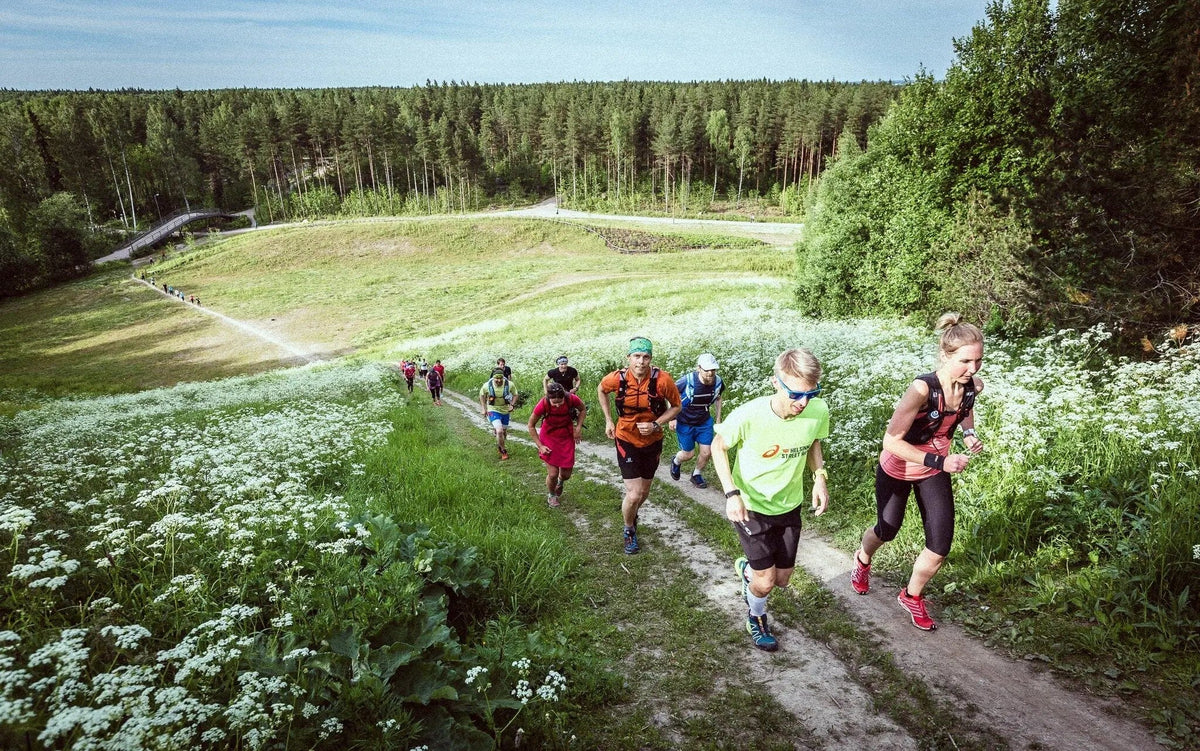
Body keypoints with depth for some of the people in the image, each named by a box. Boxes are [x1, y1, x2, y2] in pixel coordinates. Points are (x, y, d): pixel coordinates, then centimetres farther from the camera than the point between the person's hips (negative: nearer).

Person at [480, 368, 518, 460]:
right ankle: (504, 451, 1)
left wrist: (512, 405, -12)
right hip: (493, 410, -2)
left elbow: (515, 394, 2)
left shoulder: (509, 384, -17)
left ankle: (499, 445, 48)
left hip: (505, 411, 3)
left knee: (504, 433, 16)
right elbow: (482, 395, 4)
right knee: (499, 431, -20)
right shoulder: (487, 385, -17)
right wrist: (484, 408, 1)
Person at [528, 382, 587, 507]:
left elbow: (583, 409, 0)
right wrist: (540, 446, -14)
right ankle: (551, 495, 27)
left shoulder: (572, 399, -26)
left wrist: (578, 427, -11)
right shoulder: (543, 404, -29)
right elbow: (531, 426, -12)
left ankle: (560, 482, 45)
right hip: (549, 437, -2)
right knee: (553, 474, -6)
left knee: (566, 474, 6)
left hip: (567, 437, 2)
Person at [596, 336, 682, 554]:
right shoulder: (617, 378, -20)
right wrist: (608, 420, 2)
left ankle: (631, 514, 52)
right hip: (626, 440, -2)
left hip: (652, 441, 2)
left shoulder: (663, 379, -23)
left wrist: (655, 425, -21)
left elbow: (676, 406, -7)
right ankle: (629, 530, 21)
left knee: (644, 491, 19)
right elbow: (601, 390, 4)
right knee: (634, 494, -9)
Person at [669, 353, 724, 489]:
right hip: (685, 422, -4)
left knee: (707, 452, 3)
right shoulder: (687, 381, -29)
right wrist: (672, 418, -12)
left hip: (705, 421, 4)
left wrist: (718, 419, 10)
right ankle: (676, 462, 42)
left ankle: (697, 475, 32)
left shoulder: (718, 382, -15)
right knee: (688, 454, 6)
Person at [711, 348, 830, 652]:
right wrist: (732, 493, -22)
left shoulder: (818, 411, -21)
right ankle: (756, 618, 34)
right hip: (750, 506, -4)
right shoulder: (749, 415, -32)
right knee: (765, 583, -1)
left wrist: (820, 477, -11)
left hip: (789, 505, 4)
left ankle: (746, 569, 51)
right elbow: (719, 446, -13)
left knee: (782, 580, 16)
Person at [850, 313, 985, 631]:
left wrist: (970, 434, -8)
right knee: (887, 530, 20)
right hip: (897, 470, -4)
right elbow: (891, 440, -33)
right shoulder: (921, 389, -36)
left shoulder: (974, 386, -17)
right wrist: (940, 461, -35)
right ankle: (863, 559, 56)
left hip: (935, 472, 4)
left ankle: (912, 596, 30)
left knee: (940, 547, 1)